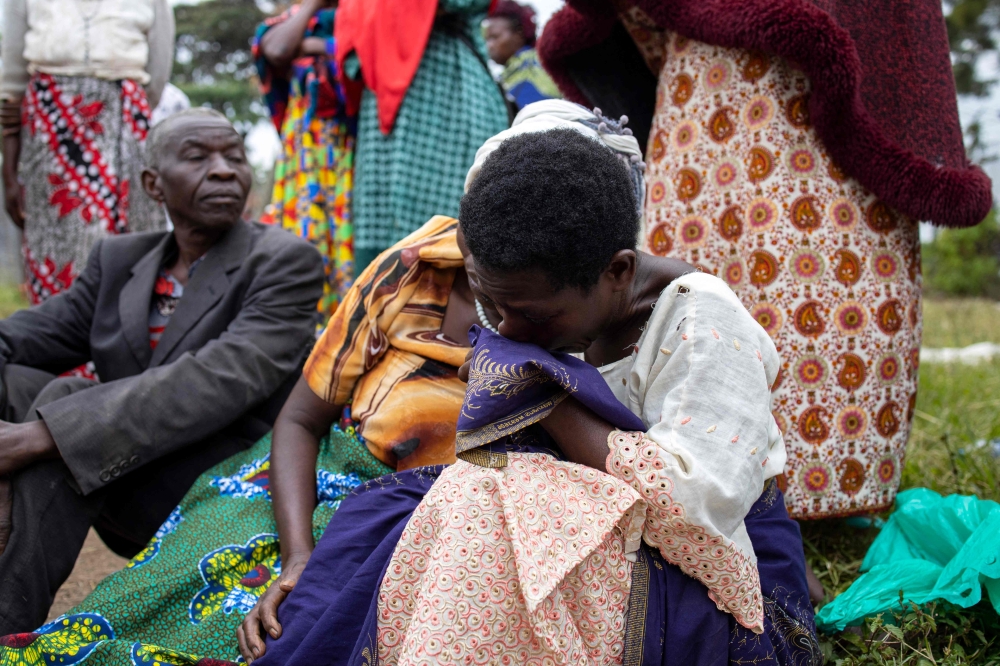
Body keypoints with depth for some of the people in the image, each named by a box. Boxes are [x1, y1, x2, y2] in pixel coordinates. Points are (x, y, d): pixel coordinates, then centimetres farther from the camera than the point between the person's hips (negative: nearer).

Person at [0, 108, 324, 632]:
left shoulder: (284, 262, -8)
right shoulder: (119, 260, 13)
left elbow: (222, 379, -23)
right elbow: (45, 330, -1)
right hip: (126, 497, 6)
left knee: (64, 399, -26)